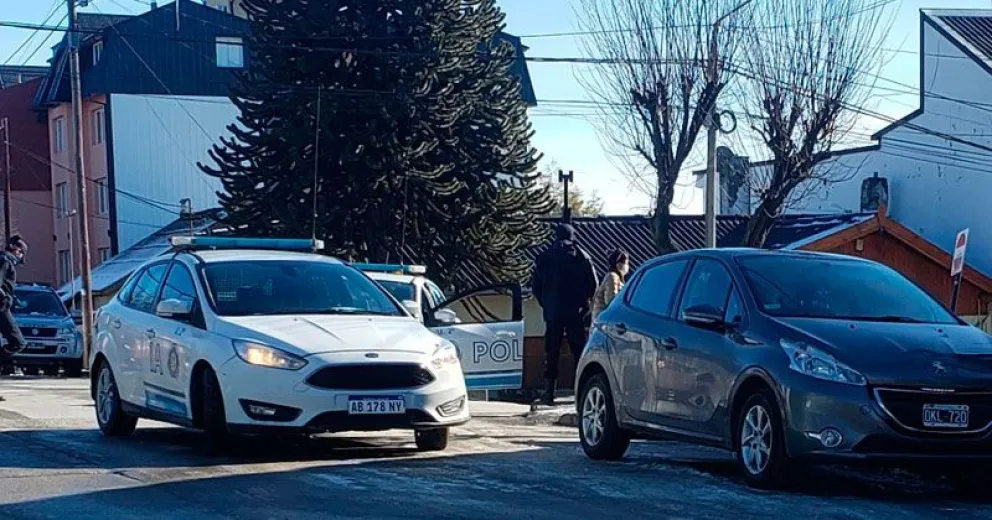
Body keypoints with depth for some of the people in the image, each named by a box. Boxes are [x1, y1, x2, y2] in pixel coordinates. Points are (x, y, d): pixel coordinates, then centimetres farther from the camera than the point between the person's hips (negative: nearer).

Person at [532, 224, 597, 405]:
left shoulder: (544, 258, 3)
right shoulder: (582, 257, -1)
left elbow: (536, 287, 4)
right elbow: (593, 285, -1)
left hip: (552, 311, 1)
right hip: (576, 312, -1)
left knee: (551, 351, 5)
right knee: (579, 350, 5)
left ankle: (550, 391, 0)